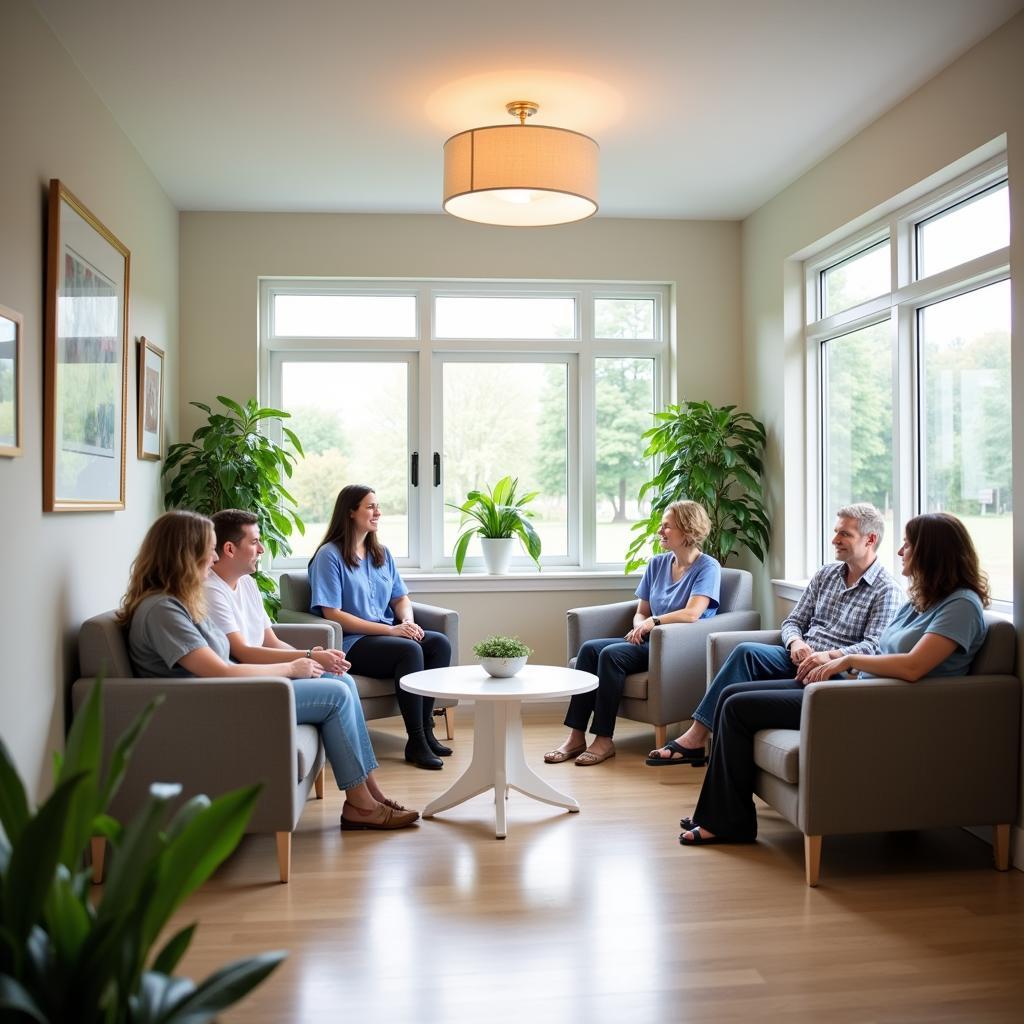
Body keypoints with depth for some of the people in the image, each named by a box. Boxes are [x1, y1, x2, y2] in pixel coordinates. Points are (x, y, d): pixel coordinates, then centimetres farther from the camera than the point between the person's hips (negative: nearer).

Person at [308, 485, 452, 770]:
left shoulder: (381, 553, 16)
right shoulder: (329, 555, -6)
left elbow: (401, 598, 19)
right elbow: (333, 614, -14)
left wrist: (407, 622, -7)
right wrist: (390, 629, -18)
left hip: (386, 635, 7)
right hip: (350, 643, -7)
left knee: (440, 642, -19)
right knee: (410, 650, -31)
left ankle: (426, 729, -13)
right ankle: (416, 742, -24)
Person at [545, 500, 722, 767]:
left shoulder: (707, 567, -5)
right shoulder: (657, 564, 14)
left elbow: (692, 613, -19)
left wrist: (653, 621, -15)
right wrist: (640, 626, -7)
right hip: (649, 641, 7)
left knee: (611, 654, -28)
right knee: (590, 648, -17)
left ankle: (604, 740, -21)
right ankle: (576, 736, -20)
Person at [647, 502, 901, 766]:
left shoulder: (887, 590, -2)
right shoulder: (826, 574, 18)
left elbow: (873, 647, -13)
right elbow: (792, 621, 16)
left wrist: (830, 656, -29)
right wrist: (796, 642, -8)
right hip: (799, 659, 6)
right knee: (746, 651, -26)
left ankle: (696, 737, -23)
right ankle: (697, 735, -29)